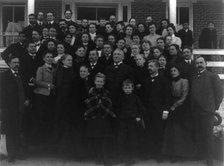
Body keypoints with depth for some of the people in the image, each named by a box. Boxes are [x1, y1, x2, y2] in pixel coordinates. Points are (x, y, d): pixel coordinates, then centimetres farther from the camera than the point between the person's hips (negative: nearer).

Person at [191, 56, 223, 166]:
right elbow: (192, 94, 14)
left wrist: (215, 107, -6)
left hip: (207, 109, -4)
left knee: (207, 135, -3)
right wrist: (192, 107, 4)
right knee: (198, 134, 6)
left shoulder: (213, 76, 2)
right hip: (195, 110, 5)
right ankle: (200, 156, 18)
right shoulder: (193, 78, 16)